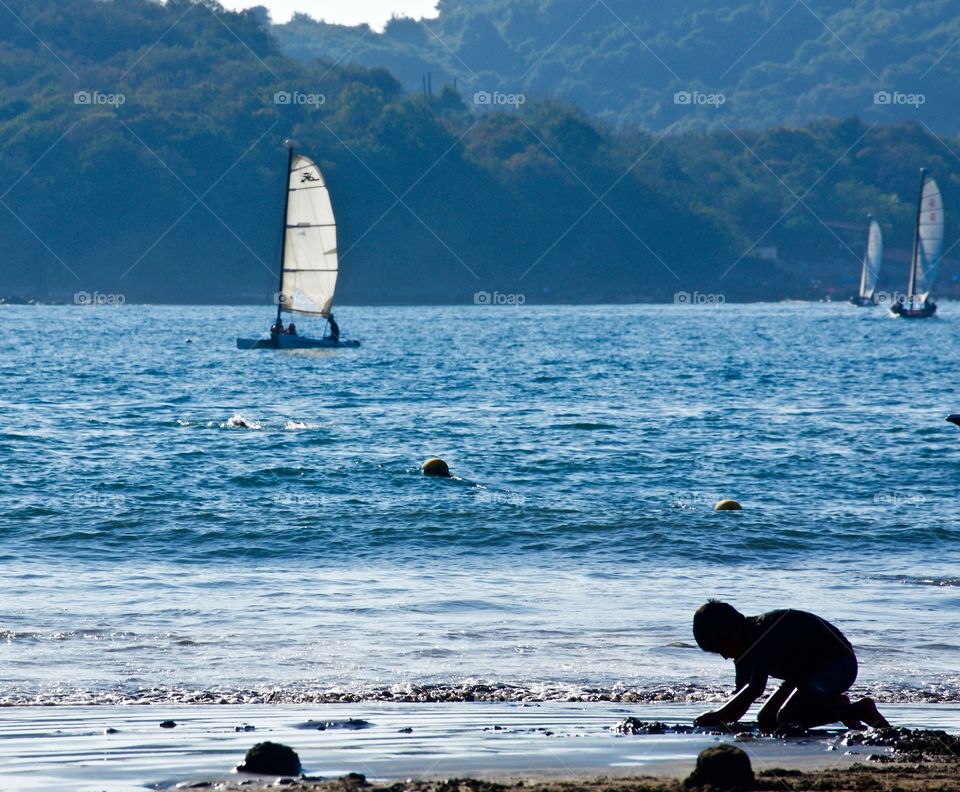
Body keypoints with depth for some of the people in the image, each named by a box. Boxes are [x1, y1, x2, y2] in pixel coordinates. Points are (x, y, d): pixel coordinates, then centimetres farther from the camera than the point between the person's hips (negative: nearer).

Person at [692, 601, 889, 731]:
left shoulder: (763, 632, -29)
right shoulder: (746, 643, 1)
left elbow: (755, 689, -37)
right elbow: (743, 695, 3)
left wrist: (717, 717, -34)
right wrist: (722, 722, -14)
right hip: (809, 672, 10)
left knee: (786, 718, -28)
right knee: (766, 721, 4)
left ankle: (860, 710, -16)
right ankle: (835, 705, 11)